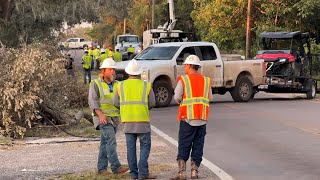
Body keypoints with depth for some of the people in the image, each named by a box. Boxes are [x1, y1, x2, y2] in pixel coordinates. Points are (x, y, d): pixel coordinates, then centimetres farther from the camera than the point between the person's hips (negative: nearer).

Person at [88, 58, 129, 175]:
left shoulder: (116, 85, 14)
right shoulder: (95, 84, -3)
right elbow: (93, 101, -11)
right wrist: (100, 114, -24)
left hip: (114, 117, 6)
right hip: (102, 117, -6)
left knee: (105, 143, 8)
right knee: (111, 139, -19)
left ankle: (101, 168, 12)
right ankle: (116, 167, -24)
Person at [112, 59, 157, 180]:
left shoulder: (121, 85, 3)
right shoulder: (146, 85, -1)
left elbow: (116, 103, 7)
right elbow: (152, 103, 2)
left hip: (127, 120, 2)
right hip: (142, 120, -2)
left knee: (131, 147, 8)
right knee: (145, 146, 4)